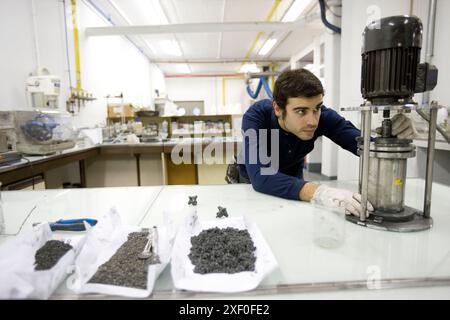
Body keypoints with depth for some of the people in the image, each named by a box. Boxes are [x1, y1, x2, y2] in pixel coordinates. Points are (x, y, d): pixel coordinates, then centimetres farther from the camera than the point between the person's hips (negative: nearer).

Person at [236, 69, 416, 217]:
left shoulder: (323, 116, -23)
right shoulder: (256, 116, -32)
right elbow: (260, 177, -44)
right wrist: (316, 192, -55)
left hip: (293, 178, 2)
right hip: (254, 180, -1)